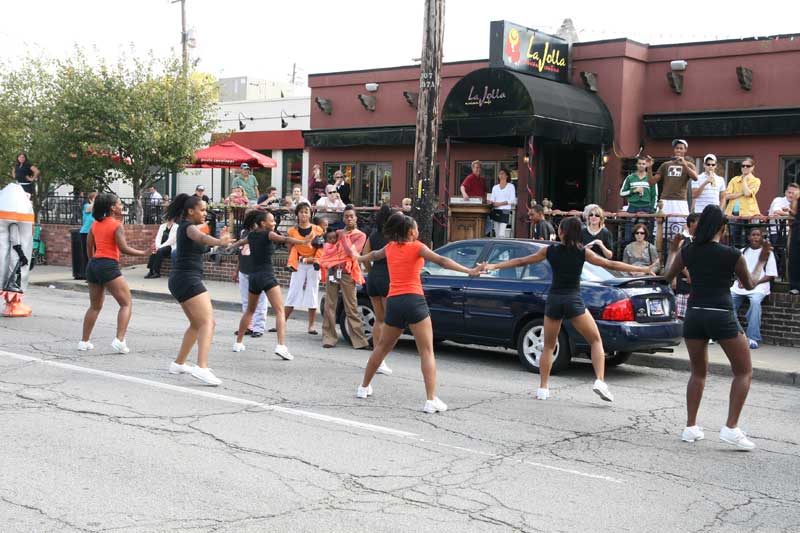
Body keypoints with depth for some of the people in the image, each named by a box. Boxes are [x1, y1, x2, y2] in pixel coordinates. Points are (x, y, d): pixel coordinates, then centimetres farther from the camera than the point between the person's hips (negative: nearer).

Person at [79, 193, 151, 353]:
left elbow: (89, 245, 18)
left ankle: (84, 341, 24)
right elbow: (124, 248, -15)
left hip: (93, 265, 8)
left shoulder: (95, 224, 13)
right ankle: (119, 340, -15)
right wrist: (144, 253, -11)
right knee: (127, 304, -2)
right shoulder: (117, 225, -8)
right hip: (109, 266, -8)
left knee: (95, 306, 21)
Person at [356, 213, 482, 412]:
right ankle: (431, 400, -15)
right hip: (413, 300, -6)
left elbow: (374, 255, 38)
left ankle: (364, 387, 33)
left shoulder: (390, 247, 16)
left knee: (382, 347, 23)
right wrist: (469, 271, -20)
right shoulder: (417, 247, 0)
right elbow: (442, 261, -13)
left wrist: (359, 258, 60)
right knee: (427, 351, -6)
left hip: (393, 302, 6)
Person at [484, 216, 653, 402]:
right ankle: (600, 381, -8)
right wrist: (643, 270, 1)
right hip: (574, 302, -2)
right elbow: (611, 265, -2)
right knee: (596, 341, 9)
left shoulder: (549, 251, 2)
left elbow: (521, 261, 8)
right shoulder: (583, 252, -2)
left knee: (548, 347, 16)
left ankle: (543, 388, 13)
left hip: (553, 301, 2)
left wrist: (494, 266, 18)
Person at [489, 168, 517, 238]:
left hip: (505, 211, -5)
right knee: (497, 233, 4)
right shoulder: (495, 187, 17)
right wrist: (491, 202, -12)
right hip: (495, 211, 5)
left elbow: (512, 200, -4)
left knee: (501, 234, -15)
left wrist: (500, 203, -13)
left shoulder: (510, 186, 4)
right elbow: (492, 199, 12)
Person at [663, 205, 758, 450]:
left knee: (698, 373, 19)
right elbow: (749, 285, 11)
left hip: (694, 316, 4)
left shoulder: (687, 252, 3)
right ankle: (731, 427, -2)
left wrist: (672, 253, 36)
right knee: (744, 372, 9)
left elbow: (668, 276, 19)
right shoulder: (733, 255, -5)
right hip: (722, 317, -4)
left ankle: (691, 427, 15)